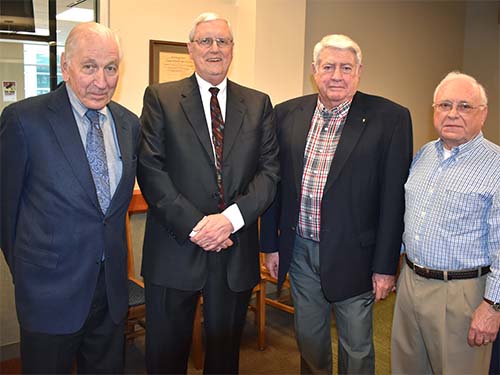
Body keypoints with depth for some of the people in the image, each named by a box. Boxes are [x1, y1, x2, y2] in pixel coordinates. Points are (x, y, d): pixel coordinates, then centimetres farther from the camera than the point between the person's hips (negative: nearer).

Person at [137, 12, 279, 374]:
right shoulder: (160, 98, 1)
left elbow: (270, 170, 0)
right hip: (175, 251, -1)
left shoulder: (258, 104, 8)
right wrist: (194, 225, -16)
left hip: (237, 252, 2)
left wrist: (231, 217, -15)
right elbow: (150, 168, -8)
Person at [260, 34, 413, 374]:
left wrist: (386, 266, -9)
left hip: (352, 256, -3)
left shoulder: (390, 118, -9)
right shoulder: (287, 114, 2)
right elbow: (275, 183, 6)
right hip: (299, 252, 4)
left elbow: (394, 197, -10)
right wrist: (271, 244, 8)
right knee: (309, 340, 21)